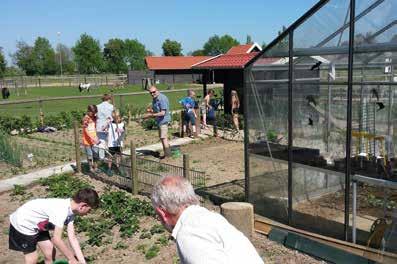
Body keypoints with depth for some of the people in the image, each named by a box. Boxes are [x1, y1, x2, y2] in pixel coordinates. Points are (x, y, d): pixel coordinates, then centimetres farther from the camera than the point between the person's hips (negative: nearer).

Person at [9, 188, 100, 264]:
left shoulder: (70, 210, -8)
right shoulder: (61, 210, -35)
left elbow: (72, 238, -5)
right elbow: (57, 239, -32)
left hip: (37, 224, 8)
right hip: (22, 223, -8)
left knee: (50, 253, 6)